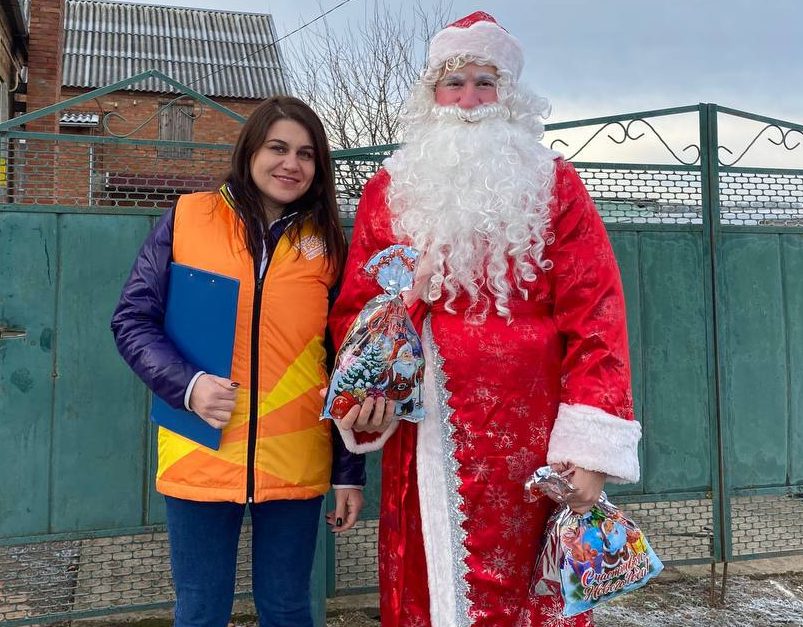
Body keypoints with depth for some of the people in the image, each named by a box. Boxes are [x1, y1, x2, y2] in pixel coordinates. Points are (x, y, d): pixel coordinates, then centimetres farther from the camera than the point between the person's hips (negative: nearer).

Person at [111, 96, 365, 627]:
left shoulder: (326, 244, 3)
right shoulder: (187, 219, 0)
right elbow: (133, 320, 1)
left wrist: (350, 472, 3)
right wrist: (187, 384, -17)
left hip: (295, 465, 1)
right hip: (200, 458, -1)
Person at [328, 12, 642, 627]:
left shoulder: (554, 185, 4)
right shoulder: (389, 190, 10)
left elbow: (594, 314, -3)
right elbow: (357, 308, 9)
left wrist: (589, 445, -11)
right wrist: (365, 397, -9)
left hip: (529, 440, -1)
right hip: (424, 443, 2)